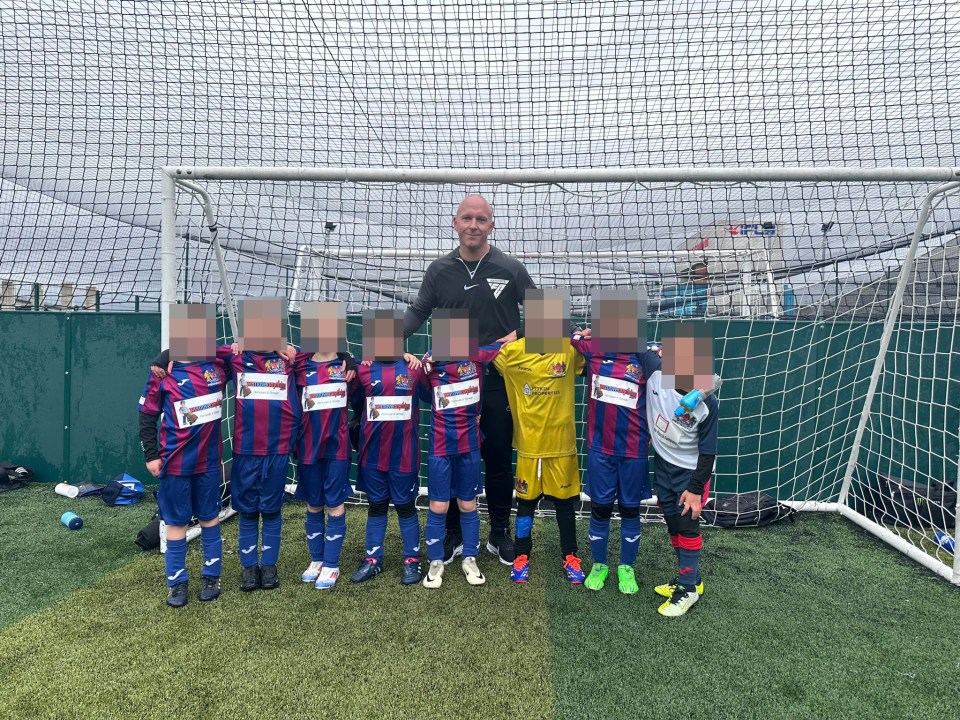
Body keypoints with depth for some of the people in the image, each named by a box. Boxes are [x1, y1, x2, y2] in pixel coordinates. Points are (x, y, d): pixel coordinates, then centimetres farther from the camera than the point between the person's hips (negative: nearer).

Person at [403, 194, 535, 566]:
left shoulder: (510, 268, -1)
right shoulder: (439, 270, 3)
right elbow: (418, 312, 6)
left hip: (498, 379, -1)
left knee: (499, 459, 10)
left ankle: (500, 534, 27)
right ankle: (454, 534, 25)